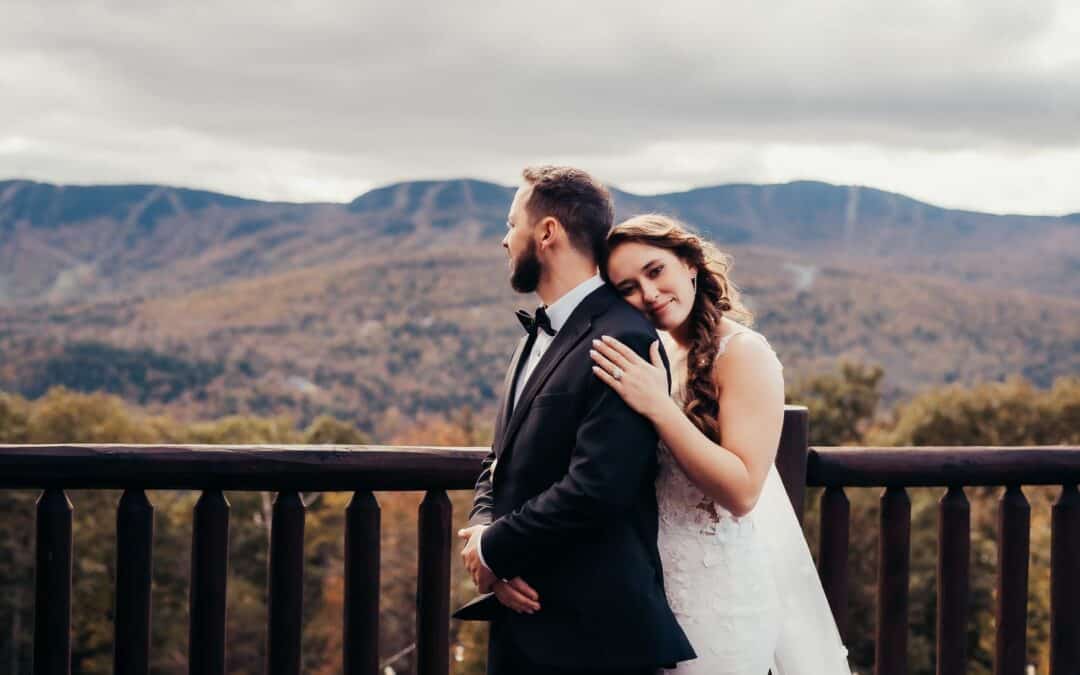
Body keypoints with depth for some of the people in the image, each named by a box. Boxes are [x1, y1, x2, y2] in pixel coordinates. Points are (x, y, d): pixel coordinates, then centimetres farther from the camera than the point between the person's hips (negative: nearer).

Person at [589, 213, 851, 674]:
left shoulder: (743, 352, -15)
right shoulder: (657, 355, 7)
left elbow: (743, 491, -22)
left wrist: (659, 407, -26)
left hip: (722, 589, -7)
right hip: (662, 580, 7)